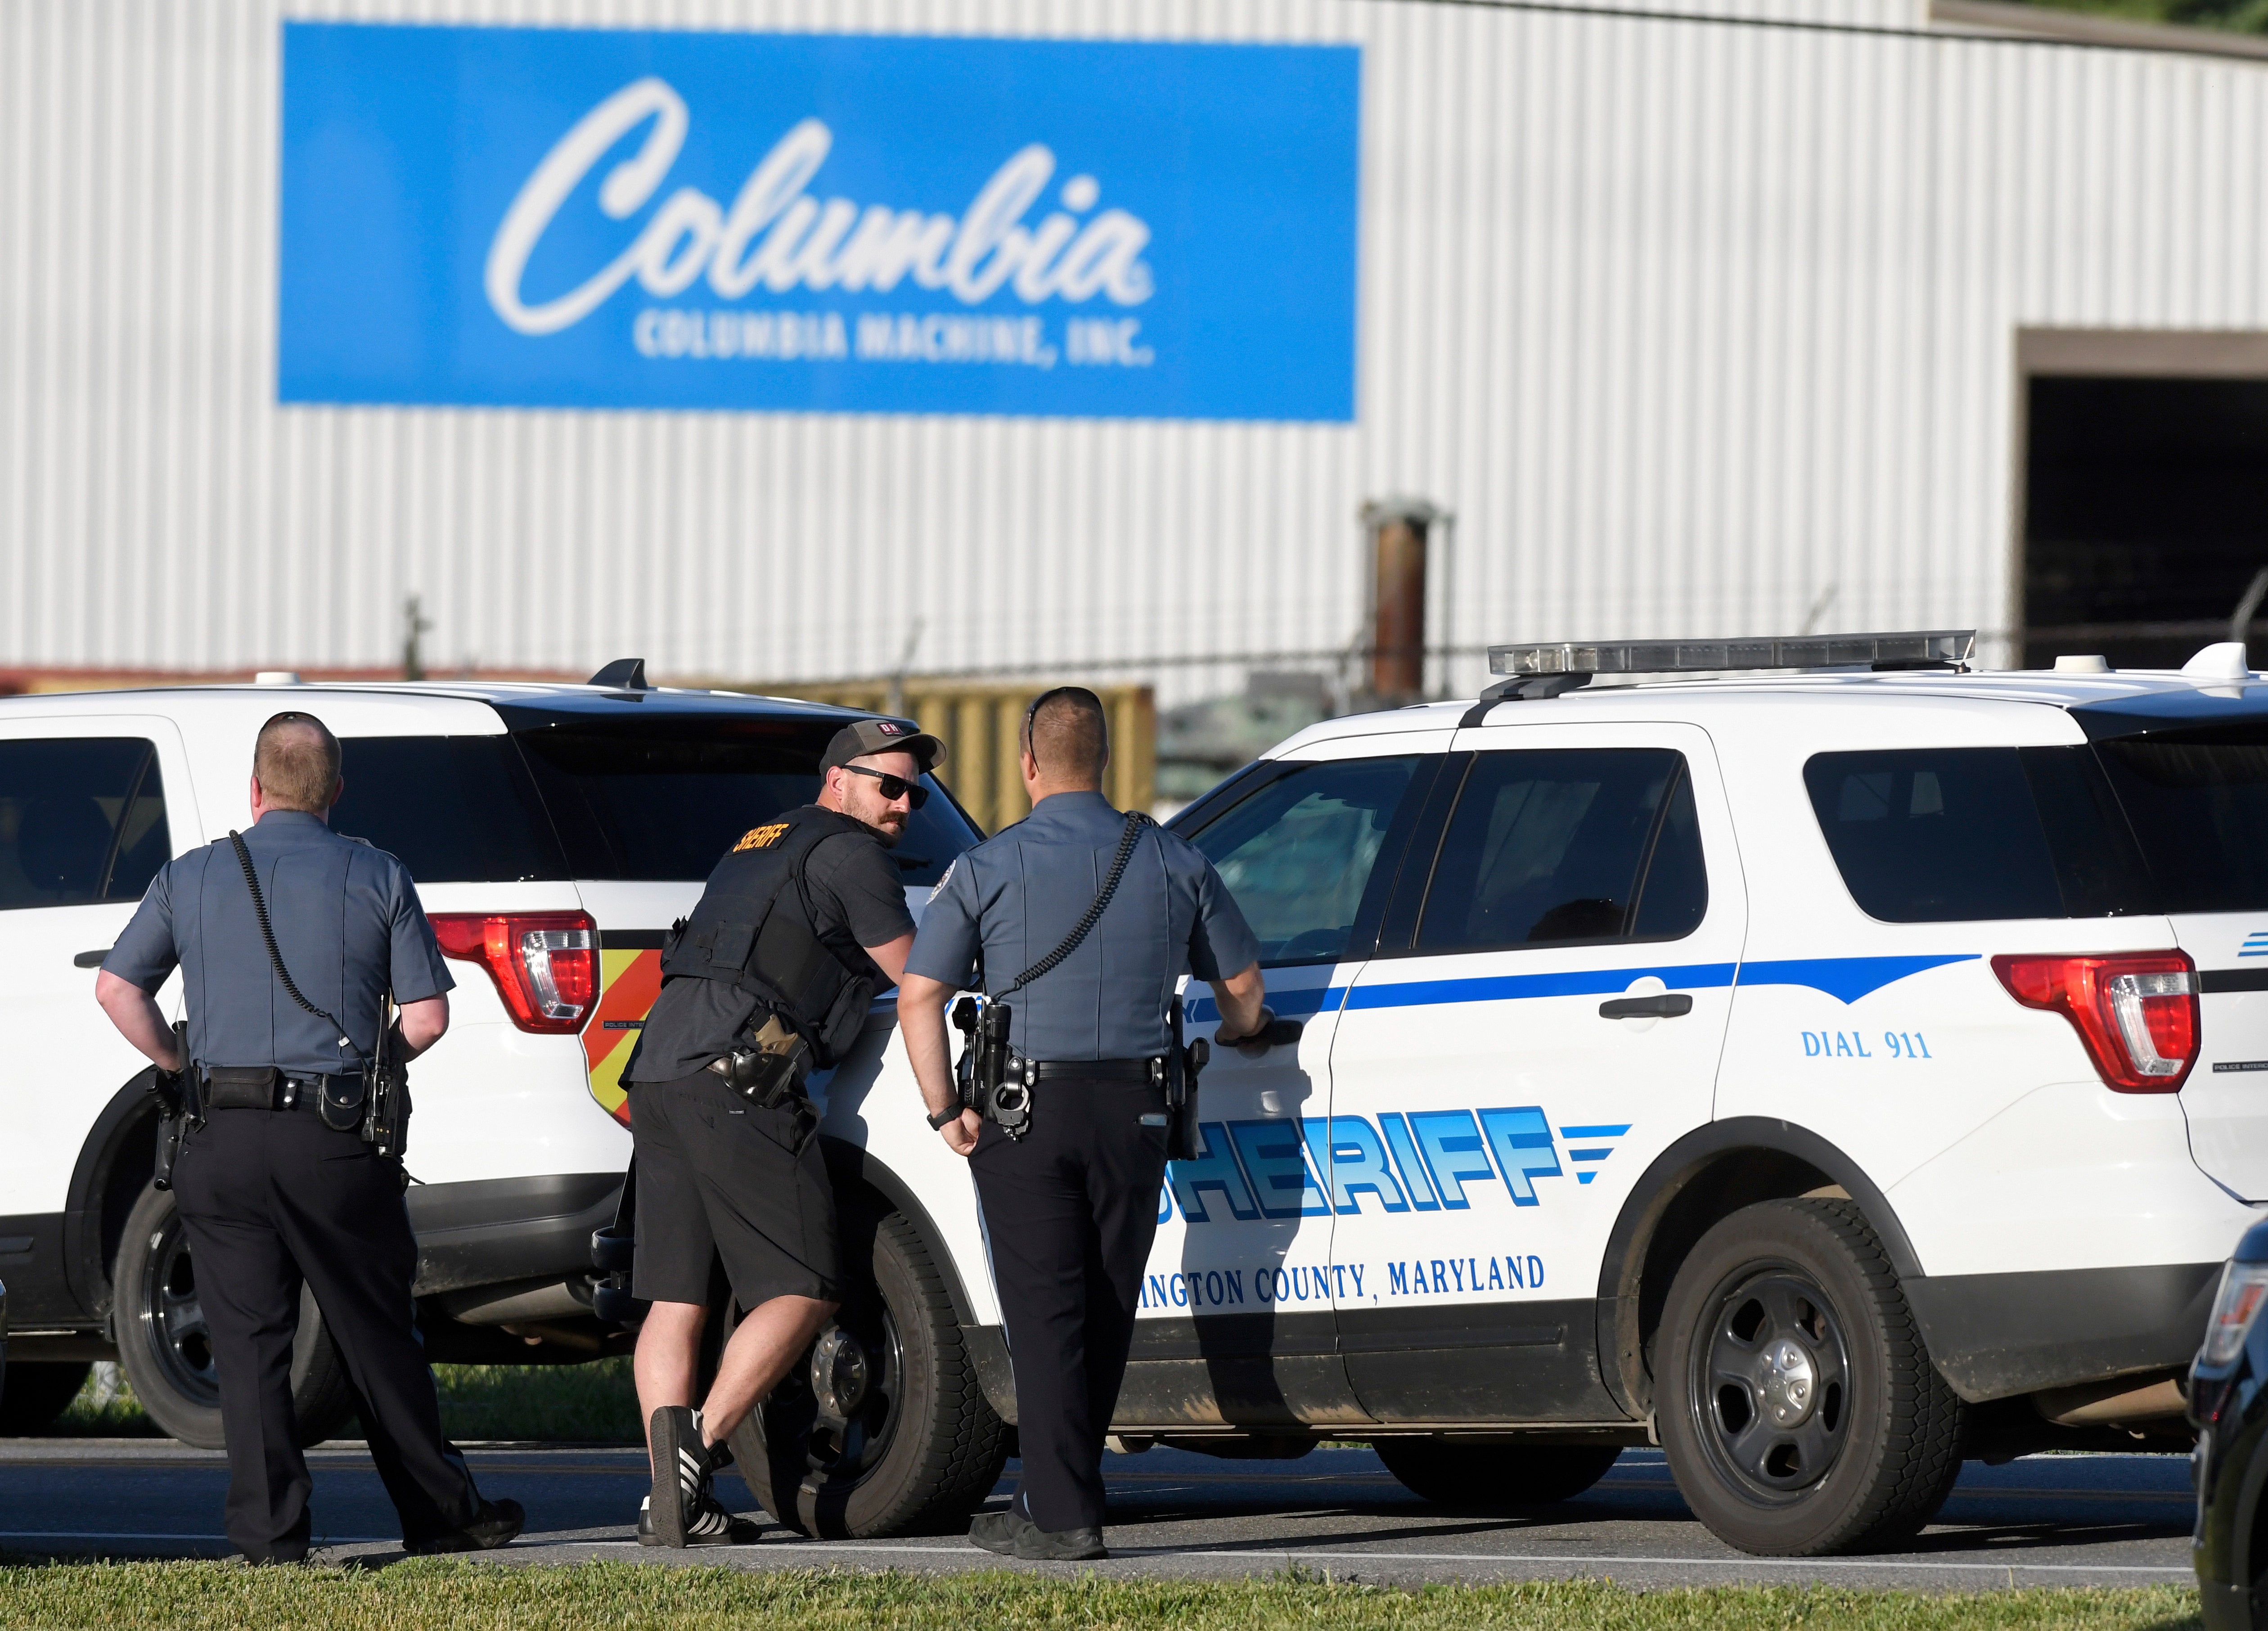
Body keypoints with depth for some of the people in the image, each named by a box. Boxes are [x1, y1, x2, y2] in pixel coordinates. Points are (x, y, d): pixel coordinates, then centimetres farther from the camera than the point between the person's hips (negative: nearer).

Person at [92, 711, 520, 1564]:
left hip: (222, 1141, 1)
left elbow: (117, 988, 5)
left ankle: (269, 1528, -4)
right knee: (376, 1335, 10)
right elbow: (426, 1019, 1)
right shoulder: (376, 878, 1)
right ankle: (439, 1512, 18)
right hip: (335, 1139, -1)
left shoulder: (192, 878, 6)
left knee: (248, 1342, 3)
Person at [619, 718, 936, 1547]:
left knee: (674, 1297, 5)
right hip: (735, 1080, -9)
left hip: (657, 1071, 9)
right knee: (802, 1289, -6)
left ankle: (670, 1498, -1)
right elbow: (913, 978, 5)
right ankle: (698, 1443, -20)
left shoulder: (760, 846, 29)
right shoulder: (849, 853, 2)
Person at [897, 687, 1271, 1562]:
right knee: (1106, 1312, 12)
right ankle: (1059, 1492, 21)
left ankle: (1061, 1513, -8)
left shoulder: (988, 869, -3)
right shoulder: (1175, 865, 6)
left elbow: (918, 998, -8)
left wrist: (946, 1111, -1)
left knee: (1045, 1311, -2)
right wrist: (1223, 1040, 35)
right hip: (1134, 1109, 3)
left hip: (1024, 1109, -3)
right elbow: (1244, 996, 14)